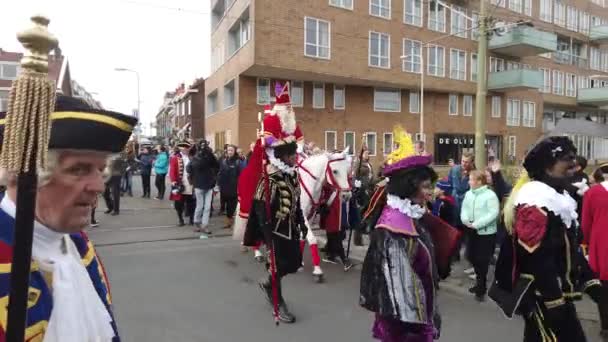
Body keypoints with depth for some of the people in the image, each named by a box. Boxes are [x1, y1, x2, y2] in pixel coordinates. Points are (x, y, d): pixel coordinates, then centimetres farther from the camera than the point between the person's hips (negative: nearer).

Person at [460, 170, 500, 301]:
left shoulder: (490, 195, -15)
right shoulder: (468, 194, 6)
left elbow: (494, 213, -21)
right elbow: (464, 209, 8)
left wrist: (477, 224, -24)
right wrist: (465, 220, -13)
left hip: (486, 233, -7)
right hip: (472, 232, 7)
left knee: (482, 260, -2)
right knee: (473, 258, 15)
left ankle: (481, 287, 14)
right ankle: (481, 283, 35)